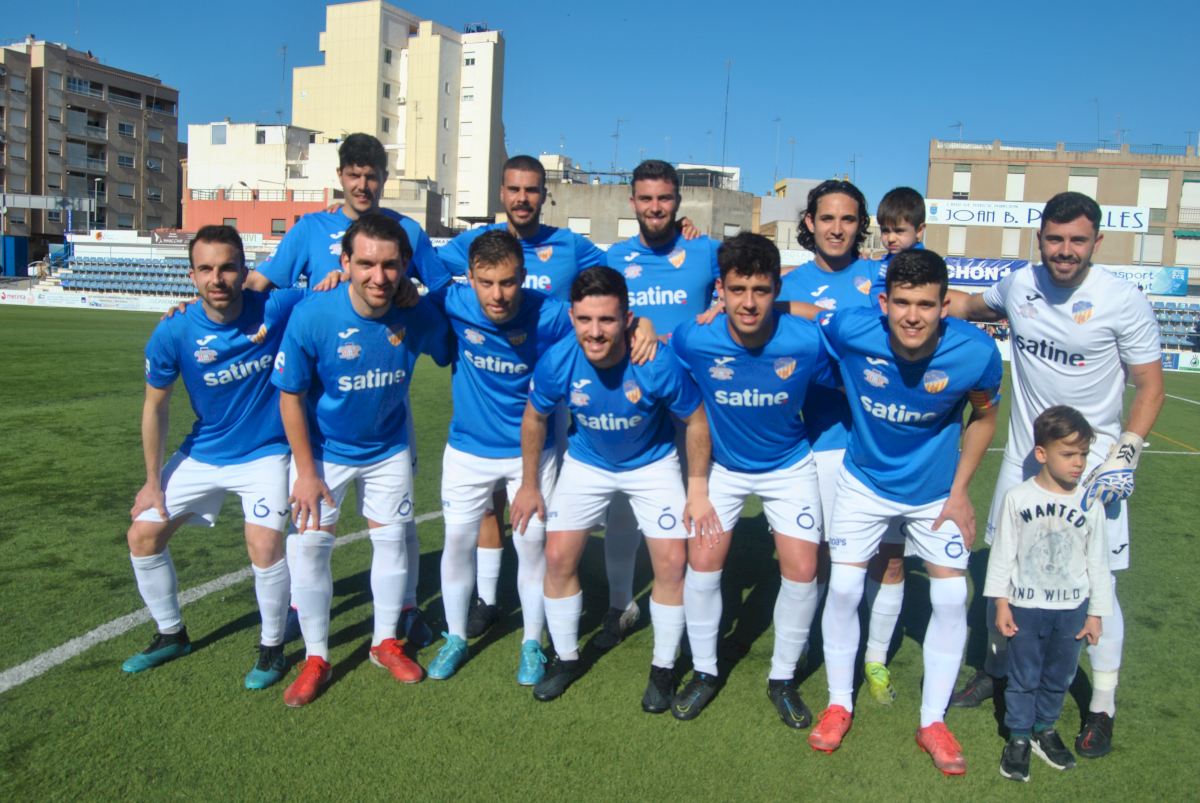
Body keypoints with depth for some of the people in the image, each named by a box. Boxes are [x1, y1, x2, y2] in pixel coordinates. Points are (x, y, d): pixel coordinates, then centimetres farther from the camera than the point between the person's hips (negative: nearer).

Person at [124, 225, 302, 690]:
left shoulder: (276, 308, -21)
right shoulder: (173, 333, -15)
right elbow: (155, 406, -1)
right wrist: (153, 482, 3)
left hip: (265, 454, -3)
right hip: (202, 454, 4)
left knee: (264, 544, -22)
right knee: (143, 535, 6)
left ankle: (272, 647, 5)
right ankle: (171, 634, 32)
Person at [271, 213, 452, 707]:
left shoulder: (419, 314, -21)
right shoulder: (312, 316, -27)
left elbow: (452, 356, 1)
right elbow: (290, 396, -17)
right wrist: (306, 472, -14)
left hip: (389, 448, 2)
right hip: (323, 449, -2)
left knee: (391, 538, 10)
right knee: (308, 545, -3)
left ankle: (386, 642, 31)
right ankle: (316, 658, 16)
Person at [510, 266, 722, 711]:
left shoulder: (660, 365, -33)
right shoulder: (556, 363, -26)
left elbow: (696, 421, -15)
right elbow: (534, 417, -5)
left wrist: (698, 489, -13)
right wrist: (530, 485, 2)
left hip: (652, 464, -2)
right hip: (586, 463, 2)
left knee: (672, 563, -7)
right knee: (558, 557, -1)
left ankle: (663, 668, 17)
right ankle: (565, 658, 23)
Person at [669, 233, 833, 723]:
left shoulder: (807, 341, -28)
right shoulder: (693, 340, -27)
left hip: (789, 466, 0)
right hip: (722, 465, 0)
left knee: (801, 572, -4)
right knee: (703, 565, -4)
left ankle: (783, 678, 22)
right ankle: (704, 671, 21)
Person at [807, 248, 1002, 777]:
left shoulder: (977, 353, -25)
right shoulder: (850, 331, -29)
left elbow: (984, 416, -4)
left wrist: (960, 491, -5)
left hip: (936, 490, 1)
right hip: (864, 481, -1)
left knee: (951, 596, 0)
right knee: (843, 588, -3)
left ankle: (933, 721, 21)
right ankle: (839, 704, 21)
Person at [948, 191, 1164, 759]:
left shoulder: (1123, 302, -12)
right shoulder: (1019, 284, 0)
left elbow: (1150, 385, -6)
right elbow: (975, 305, 24)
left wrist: (1125, 452, -16)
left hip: (1092, 467, -4)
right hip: (1023, 458, 4)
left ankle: (1102, 706, 19)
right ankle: (996, 667, 37)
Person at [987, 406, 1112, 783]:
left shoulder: (1090, 504, -6)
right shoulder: (1018, 498, -12)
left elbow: (1097, 562, 3)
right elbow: (1002, 553, -5)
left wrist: (1095, 613, 5)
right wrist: (1001, 603, -5)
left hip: (1071, 609, 2)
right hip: (1025, 607, -2)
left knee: (1059, 676, 16)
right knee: (1023, 676, 10)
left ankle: (1045, 729, 36)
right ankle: (1018, 737, 25)